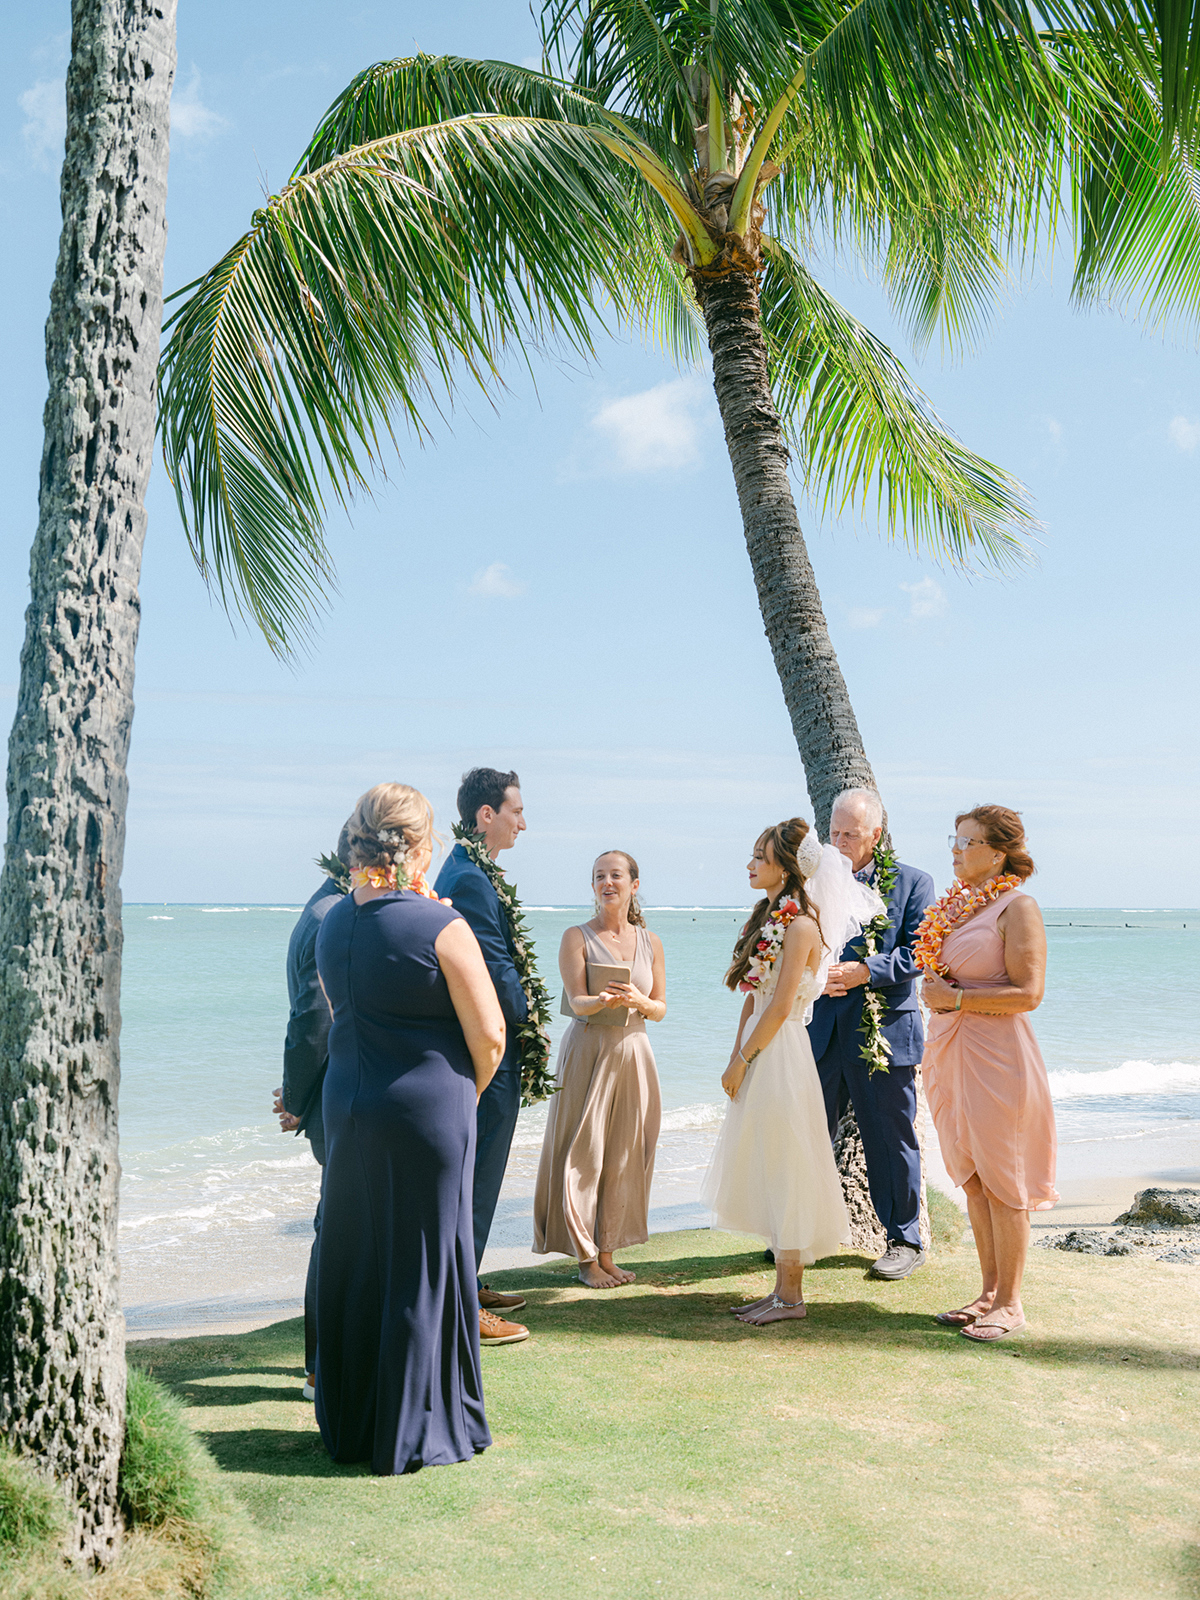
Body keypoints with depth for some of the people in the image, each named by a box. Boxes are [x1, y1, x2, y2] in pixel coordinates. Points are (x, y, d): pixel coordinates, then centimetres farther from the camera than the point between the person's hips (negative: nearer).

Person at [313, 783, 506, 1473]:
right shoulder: (443, 927, -15)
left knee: (353, 1265, 16)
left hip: (348, 1107, 6)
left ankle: (351, 1423, 29)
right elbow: (489, 1036, -13)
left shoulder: (335, 922, 4)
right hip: (427, 1113, -6)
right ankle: (416, 1432, 16)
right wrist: (468, 1091, 5)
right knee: (423, 1271, 6)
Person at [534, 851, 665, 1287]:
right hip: (589, 1051, -4)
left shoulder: (650, 942, 10)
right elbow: (576, 1002, -10)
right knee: (583, 1154, -2)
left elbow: (660, 1009, 10)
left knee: (624, 1157, 6)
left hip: (634, 1053, 4)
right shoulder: (577, 937, -1)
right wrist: (603, 1001, -32)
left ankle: (607, 1252, 17)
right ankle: (585, 1259, 8)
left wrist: (638, 1001, -13)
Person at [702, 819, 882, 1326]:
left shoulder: (800, 924, -14)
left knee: (785, 1173, -3)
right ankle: (782, 1289, 20)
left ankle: (791, 1295, 6)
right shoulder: (770, 917, 13)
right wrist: (736, 1059, 8)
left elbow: (781, 1006, -18)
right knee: (769, 1174, 12)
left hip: (782, 1055, -9)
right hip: (760, 1054, 9)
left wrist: (742, 1061, -13)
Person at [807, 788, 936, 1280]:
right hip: (821, 1031, 3)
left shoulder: (912, 883, 1)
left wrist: (863, 972, -19)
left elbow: (919, 952, -8)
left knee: (891, 1138, 5)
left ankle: (904, 1240, 19)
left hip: (885, 1031, -3)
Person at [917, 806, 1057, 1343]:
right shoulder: (955, 904, 13)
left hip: (996, 1056, -8)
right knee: (973, 1179, 12)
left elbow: (1028, 993, -17)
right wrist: (935, 993, 4)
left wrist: (955, 998, -17)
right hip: (950, 1052, 8)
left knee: (1001, 1180, -1)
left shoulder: (1018, 906, -10)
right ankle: (989, 1292, 22)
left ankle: (1010, 1302, 10)